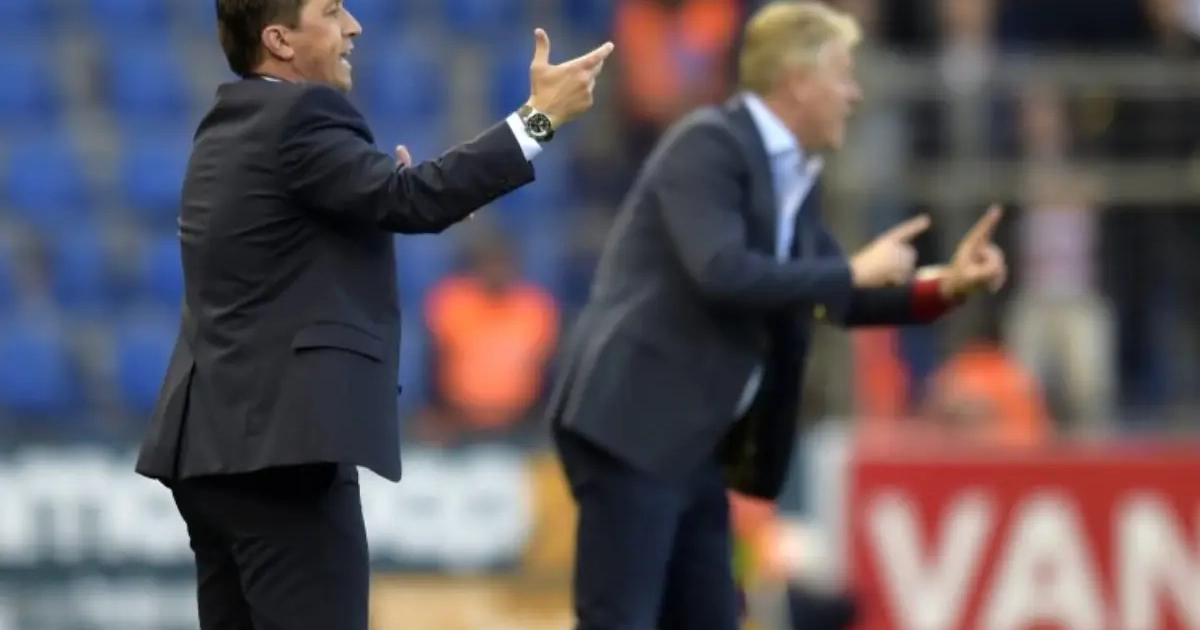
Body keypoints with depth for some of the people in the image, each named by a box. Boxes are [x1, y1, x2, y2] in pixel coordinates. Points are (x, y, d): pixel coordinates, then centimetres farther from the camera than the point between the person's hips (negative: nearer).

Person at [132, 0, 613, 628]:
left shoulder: (229, 128, 18)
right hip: (277, 446, -10)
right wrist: (540, 116, -20)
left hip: (220, 441, 10)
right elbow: (415, 199, -23)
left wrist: (376, 200, 18)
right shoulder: (298, 115, -12)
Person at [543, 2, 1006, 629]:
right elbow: (721, 272, -25)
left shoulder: (791, 179, 16)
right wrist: (855, 271, -15)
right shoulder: (709, 144, -11)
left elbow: (837, 295, 26)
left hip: (692, 444, 10)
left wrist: (943, 287, 11)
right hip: (630, 425, -10)